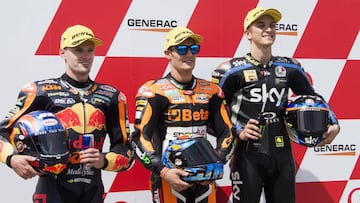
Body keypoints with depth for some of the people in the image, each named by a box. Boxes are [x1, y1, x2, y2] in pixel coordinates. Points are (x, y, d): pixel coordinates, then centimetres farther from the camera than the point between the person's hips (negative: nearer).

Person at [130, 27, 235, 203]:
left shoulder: (211, 91, 7)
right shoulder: (154, 92, -8)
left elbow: (226, 133, 9)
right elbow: (139, 138, -11)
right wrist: (163, 171, -20)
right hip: (168, 179, -4)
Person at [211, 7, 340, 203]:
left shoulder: (289, 67, 7)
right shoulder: (232, 69, -6)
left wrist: (333, 124, 6)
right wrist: (238, 132, -15)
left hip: (282, 154, 4)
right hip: (247, 155, -4)